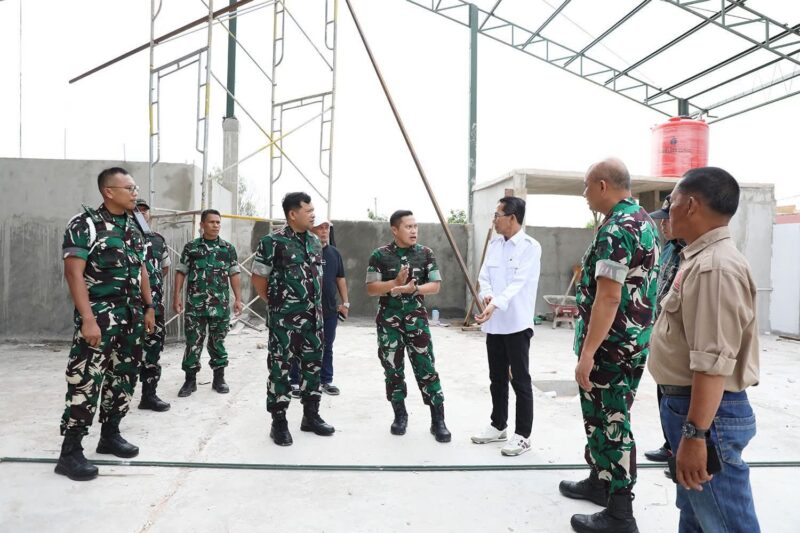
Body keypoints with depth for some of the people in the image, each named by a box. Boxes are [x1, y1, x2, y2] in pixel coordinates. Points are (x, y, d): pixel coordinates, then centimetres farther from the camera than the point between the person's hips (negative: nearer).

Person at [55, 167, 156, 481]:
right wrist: (87, 319, -22)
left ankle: (110, 435, 27)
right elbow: (73, 272, -16)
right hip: (99, 316, -7)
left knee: (123, 377, 12)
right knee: (86, 381, -6)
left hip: (131, 316, 7)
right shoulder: (84, 224, -10)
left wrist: (148, 308, 15)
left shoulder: (133, 227, 12)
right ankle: (70, 452, 4)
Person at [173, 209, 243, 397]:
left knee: (218, 342, 9)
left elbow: (234, 275, 7)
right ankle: (190, 380, 15)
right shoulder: (191, 247, 4)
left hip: (221, 305, 1)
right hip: (195, 305, -1)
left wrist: (238, 299, 1)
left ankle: (219, 378, 19)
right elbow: (181, 272, 4)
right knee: (193, 342, 4)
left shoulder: (228, 248, 7)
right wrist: (176, 297, -3)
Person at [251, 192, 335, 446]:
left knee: (313, 365, 12)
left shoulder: (315, 242, 9)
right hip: (285, 318, -6)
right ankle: (279, 422, 13)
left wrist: (316, 304, 15)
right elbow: (258, 277, -4)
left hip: (313, 316, 6)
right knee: (281, 368, 1)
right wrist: (275, 302, 3)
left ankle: (311, 416, 26)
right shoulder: (273, 241, -11)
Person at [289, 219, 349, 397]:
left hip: (330, 309, 5)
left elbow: (340, 278, 15)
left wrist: (345, 303, 12)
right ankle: (296, 382, 17)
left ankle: (326, 380, 27)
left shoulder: (334, 252, 9)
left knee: (327, 347, 14)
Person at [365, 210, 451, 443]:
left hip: (416, 319, 0)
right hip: (388, 321, 0)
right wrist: (396, 283, -20)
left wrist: (413, 288, -19)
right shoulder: (380, 255, -3)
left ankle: (438, 420, 6)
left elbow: (435, 285, -1)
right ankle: (400, 415, 24)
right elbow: (371, 288, -6)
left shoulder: (426, 253, 2)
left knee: (426, 368, -2)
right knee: (393, 368, 8)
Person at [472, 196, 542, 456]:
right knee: (497, 378, 16)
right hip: (493, 323, 7)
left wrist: (495, 305, -33)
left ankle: (523, 435, 14)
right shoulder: (494, 244, 10)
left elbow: (518, 283, -20)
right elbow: (484, 276, 8)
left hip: (516, 323, -6)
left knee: (520, 380, 3)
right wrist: (487, 295, -14)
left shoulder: (530, 246, -10)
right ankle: (498, 426, 31)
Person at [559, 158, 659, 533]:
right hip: (633, 339, 10)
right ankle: (600, 481, 36)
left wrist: (587, 352, -23)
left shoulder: (615, 228, -20)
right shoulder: (644, 221, 12)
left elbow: (609, 297, -26)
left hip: (612, 345, -10)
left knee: (611, 422, 0)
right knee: (602, 415, 21)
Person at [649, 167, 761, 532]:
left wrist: (695, 434, -26)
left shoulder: (714, 266, -23)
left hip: (707, 413, -10)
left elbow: (713, 362, -28)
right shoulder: (702, 259, 11)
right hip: (687, 403, 10)